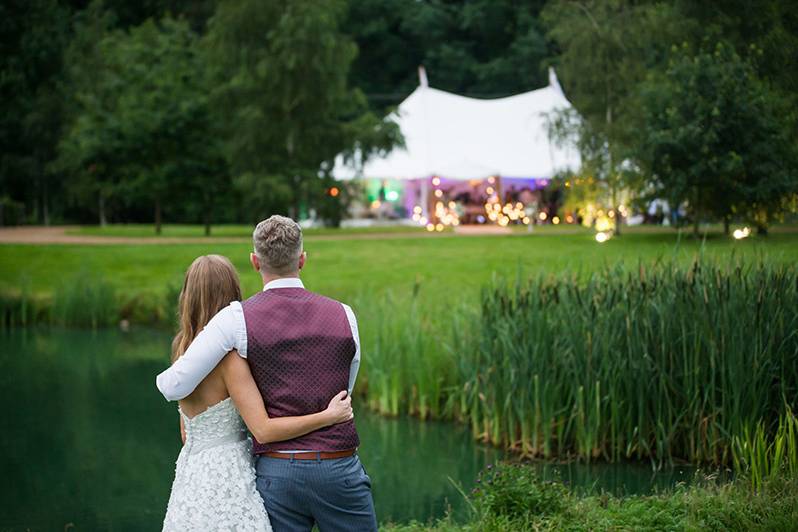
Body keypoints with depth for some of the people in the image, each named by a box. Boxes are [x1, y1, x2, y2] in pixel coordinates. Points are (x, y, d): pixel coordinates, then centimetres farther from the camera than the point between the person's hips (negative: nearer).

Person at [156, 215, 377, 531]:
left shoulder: (238, 318, -5)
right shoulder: (343, 316, 4)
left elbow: (176, 385, -8)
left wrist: (162, 379, 17)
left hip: (277, 473, -1)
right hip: (338, 470, 1)